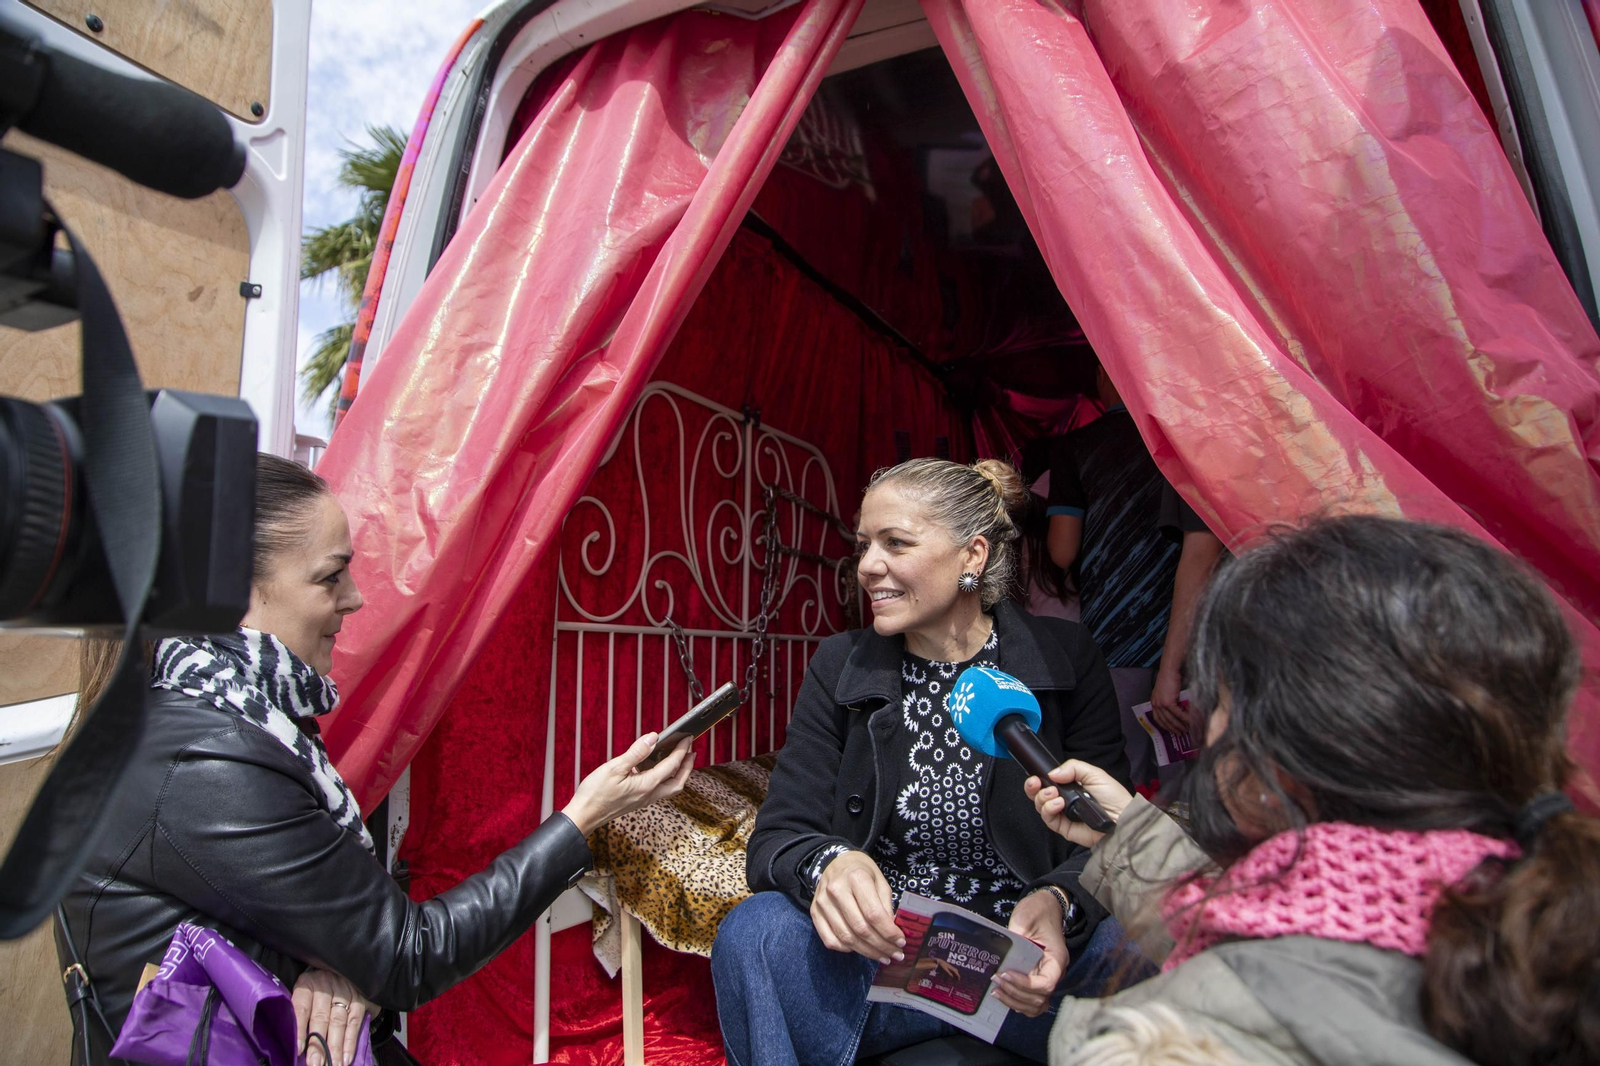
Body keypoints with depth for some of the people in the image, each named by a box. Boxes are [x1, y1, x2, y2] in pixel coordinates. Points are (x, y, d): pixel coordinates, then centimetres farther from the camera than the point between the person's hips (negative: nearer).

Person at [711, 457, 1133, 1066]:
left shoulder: (1067, 659, -3)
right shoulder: (839, 667, 0)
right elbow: (776, 837, -5)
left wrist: (1058, 903, -28)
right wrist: (827, 865, -29)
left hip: (1024, 964, 0)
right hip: (884, 959, 1)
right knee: (755, 932, -27)